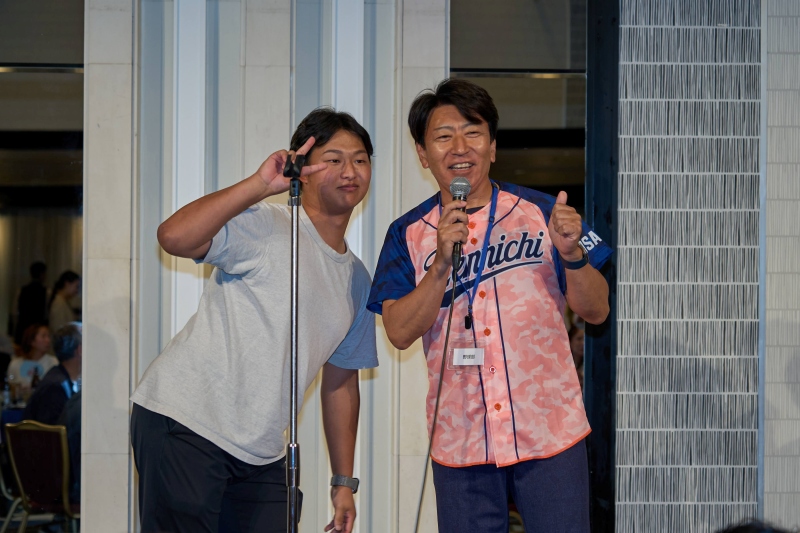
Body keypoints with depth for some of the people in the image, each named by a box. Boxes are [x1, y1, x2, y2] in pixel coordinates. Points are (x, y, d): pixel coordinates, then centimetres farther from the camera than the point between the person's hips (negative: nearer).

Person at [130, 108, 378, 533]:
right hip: (184, 423, -7)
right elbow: (174, 237, -24)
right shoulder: (263, 226, -6)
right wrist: (260, 184, -24)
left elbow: (341, 381, 23)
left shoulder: (356, 279, 17)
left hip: (260, 454, 7)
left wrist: (344, 482, 20)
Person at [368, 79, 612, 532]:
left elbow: (596, 312, 3)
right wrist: (442, 264, -17)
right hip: (460, 442, 1)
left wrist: (572, 254, -15)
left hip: (550, 433, -1)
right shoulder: (409, 235, 6)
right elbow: (400, 332, -4)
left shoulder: (541, 213, 4)